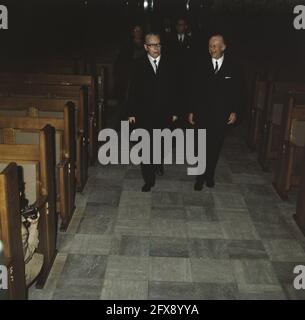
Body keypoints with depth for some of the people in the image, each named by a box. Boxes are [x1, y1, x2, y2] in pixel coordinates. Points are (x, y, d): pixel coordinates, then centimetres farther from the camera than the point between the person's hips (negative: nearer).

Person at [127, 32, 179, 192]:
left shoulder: (168, 65, 2)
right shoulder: (139, 66, -2)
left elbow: (173, 90, 4)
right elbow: (133, 91, -1)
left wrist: (174, 111, 2)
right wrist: (131, 112, -3)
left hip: (164, 113, 2)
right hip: (144, 114, -2)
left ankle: (158, 162, 46)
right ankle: (149, 180, 9)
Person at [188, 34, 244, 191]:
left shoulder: (233, 68, -1)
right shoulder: (202, 66, 0)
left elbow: (238, 92, 4)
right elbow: (194, 90, 3)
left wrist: (235, 112, -3)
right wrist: (191, 111, 1)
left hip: (222, 116, 0)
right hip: (202, 114, 0)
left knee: (215, 148, 11)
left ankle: (209, 175, 27)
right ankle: (200, 178, 15)